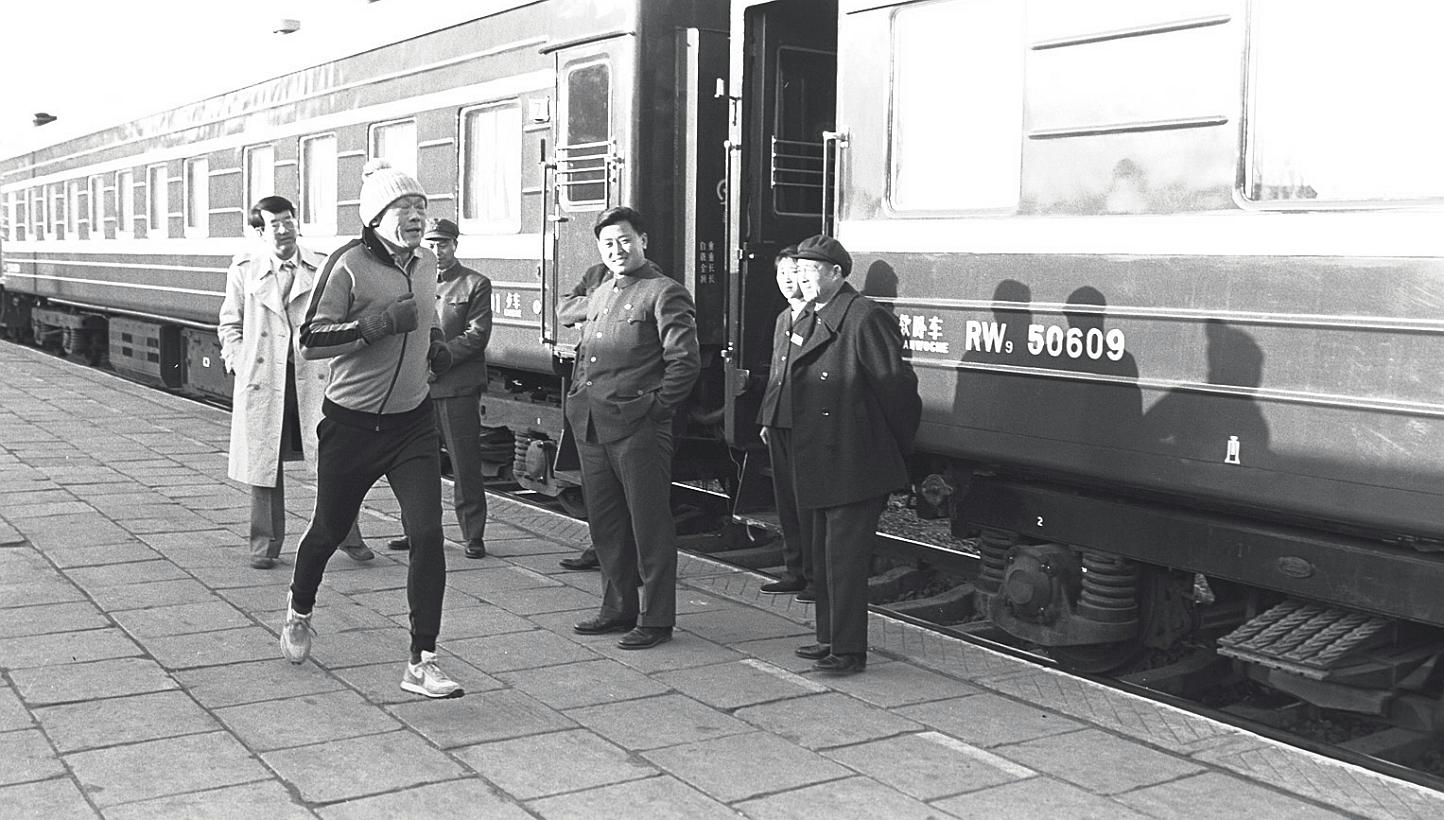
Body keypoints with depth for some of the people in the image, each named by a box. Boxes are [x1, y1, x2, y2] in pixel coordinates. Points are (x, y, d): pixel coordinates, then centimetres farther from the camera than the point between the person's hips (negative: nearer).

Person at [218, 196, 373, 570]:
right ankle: (265, 544, 19)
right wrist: (239, 360, -1)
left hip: (313, 378, 1)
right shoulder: (244, 269, 4)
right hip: (262, 379, 0)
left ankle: (348, 536, 12)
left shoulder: (317, 271, 6)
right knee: (264, 462, 6)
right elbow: (230, 323, 12)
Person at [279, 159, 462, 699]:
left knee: (427, 534, -10)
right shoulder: (349, 265, -14)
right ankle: (299, 612, 46)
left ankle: (422, 664, -3)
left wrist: (435, 345, 8)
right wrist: (375, 324, -27)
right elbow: (309, 343, -18)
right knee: (328, 531, 14)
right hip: (352, 424, -4)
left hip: (413, 421, 4)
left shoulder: (426, 264, 6)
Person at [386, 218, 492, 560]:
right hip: (417, 387, 5)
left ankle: (474, 535, 4)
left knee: (465, 465, -2)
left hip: (458, 387, -4)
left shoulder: (475, 284, 3)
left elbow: (477, 335, -5)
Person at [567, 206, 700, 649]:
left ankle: (655, 619, 7)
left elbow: (685, 360, -13)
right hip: (590, 427, 8)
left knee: (649, 523, -1)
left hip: (638, 428, -8)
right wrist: (577, 398, 14)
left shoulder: (664, 293, -6)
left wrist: (656, 408, -13)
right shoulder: (599, 295, 19)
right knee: (605, 521, 14)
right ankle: (619, 608, 26)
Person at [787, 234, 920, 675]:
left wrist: (893, 450, -5)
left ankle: (849, 651, 5)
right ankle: (831, 639, 30)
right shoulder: (808, 322, 15)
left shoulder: (864, 318, -14)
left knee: (844, 560, -4)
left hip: (853, 468, -9)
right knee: (822, 557, 17)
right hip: (815, 467, 9)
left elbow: (898, 386, -14)